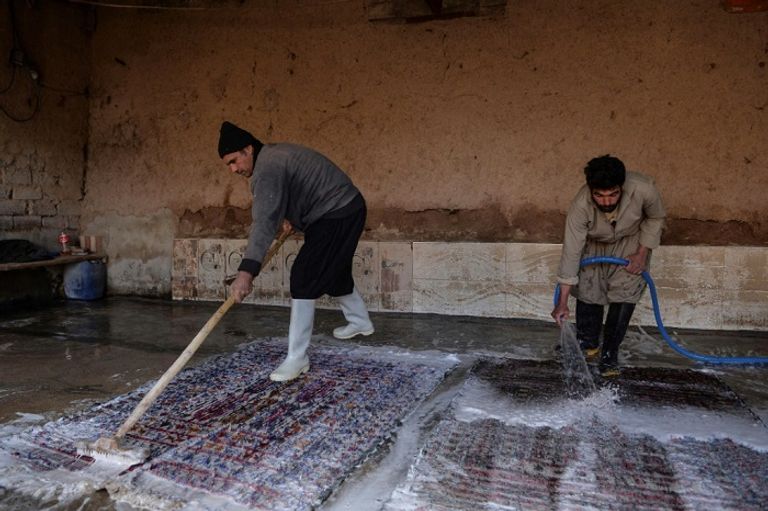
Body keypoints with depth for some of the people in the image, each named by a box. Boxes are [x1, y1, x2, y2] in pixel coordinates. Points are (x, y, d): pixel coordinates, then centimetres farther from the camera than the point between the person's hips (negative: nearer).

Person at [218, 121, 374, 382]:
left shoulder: (268, 167, -22)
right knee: (333, 270, 25)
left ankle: (297, 358, -11)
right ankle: (360, 321, 45)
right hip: (343, 211, 11)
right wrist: (288, 217, 6)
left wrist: (246, 271, -40)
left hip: (338, 215, -11)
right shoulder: (271, 156, 11)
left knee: (304, 278, -14)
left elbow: (264, 221, -34)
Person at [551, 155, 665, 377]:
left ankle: (610, 353, 4)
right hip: (594, 244, 0)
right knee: (587, 291, -7)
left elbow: (656, 218, -11)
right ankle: (588, 342, 18)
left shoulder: (643, 188, -36)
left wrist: (642, 253, -16)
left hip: (631, 241, 0)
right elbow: (571, 252, -32)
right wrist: (562, 302, -32)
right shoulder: (580, 205, -36)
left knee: (624, 294, -10)